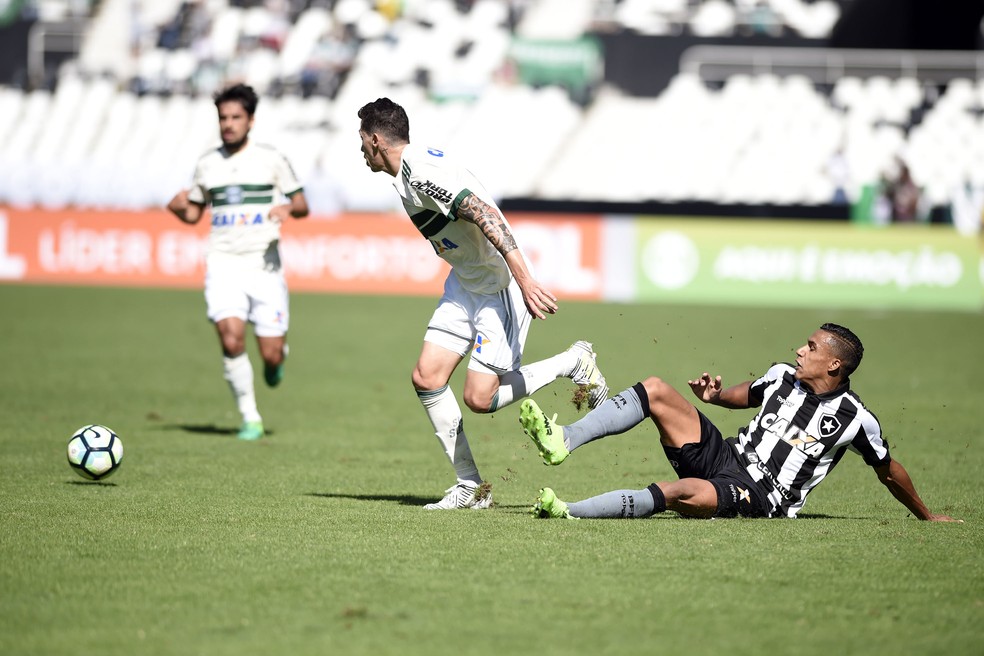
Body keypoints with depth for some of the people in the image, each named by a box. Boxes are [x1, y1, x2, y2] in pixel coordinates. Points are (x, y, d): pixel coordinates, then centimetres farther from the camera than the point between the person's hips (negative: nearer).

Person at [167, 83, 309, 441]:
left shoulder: (271, 159, 1)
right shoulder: (207, 164, 9)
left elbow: (302, 205, 5)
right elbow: (194, 213, 19)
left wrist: (289, 209, -18)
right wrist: (178, 208, -4)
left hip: (264, 264, -1)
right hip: (223, 263, 1)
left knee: (271, 355, -4)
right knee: (231, 339, -20)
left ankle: (277, 358, 36)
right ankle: (250, 418, -6)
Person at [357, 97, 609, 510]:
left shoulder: (423, 171, -22)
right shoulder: (407, 173, 9)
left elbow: (487, 216, -30)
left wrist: (524, 280, -35)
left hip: (501, 286, -10)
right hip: (465, 283, 10)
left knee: (480, 398, -11)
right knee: (426, 378, 0)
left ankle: (574, 363, 8)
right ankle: (470, 486, 7)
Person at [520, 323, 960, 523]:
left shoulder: (853, 417, -9)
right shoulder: (782, 377, 8)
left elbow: (889, 471, 3)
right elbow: (747, 395, 28)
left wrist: (925, 516, 10)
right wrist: (714, 396, 7)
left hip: (758, 496, -7)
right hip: (724, 456, 7)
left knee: (681, 493, -38)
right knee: (655, 391, -9)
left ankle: (570, 511, -42)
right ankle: (563, 441, -22)